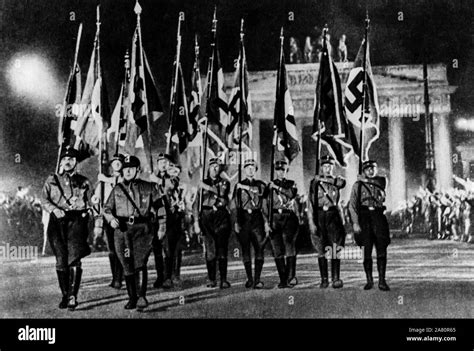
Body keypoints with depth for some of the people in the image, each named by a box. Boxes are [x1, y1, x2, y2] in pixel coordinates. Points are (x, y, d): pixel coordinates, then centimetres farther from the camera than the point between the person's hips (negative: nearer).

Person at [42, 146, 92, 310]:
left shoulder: (84, 182, 12)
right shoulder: (51, 180, 13)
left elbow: (90, 204, 14)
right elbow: (45, 200, 4)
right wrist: (54, 209, -16)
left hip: (77, 220, -1)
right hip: (57, 221, 1)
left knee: (74, 258, -13)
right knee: (60, 261, 2)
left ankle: (72, 297, -13)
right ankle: (65, 295, 13)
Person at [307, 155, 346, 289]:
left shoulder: (337, 180, 8)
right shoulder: (314, 182, 4)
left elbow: (342, 182, -19)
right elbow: (310, 204, 0)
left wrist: (325, 179, -15)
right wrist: (311, 223, -7)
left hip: (333, 216, 0)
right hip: (319, 217, 0)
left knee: (335, 249, -8)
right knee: (321, 251, 3)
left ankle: (336, 278, -7)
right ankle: (324, 279, 10)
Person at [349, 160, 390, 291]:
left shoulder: (381, 182, 12)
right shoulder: (358, 185, 6)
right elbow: (352, 205, 1)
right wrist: (355, 223, -8)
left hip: (378, 216, 1)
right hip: (364, 217, -1)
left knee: (382, 249, -7)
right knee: (367, 251, 1)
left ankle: (382, 281, -3)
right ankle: (369, 280, 11)